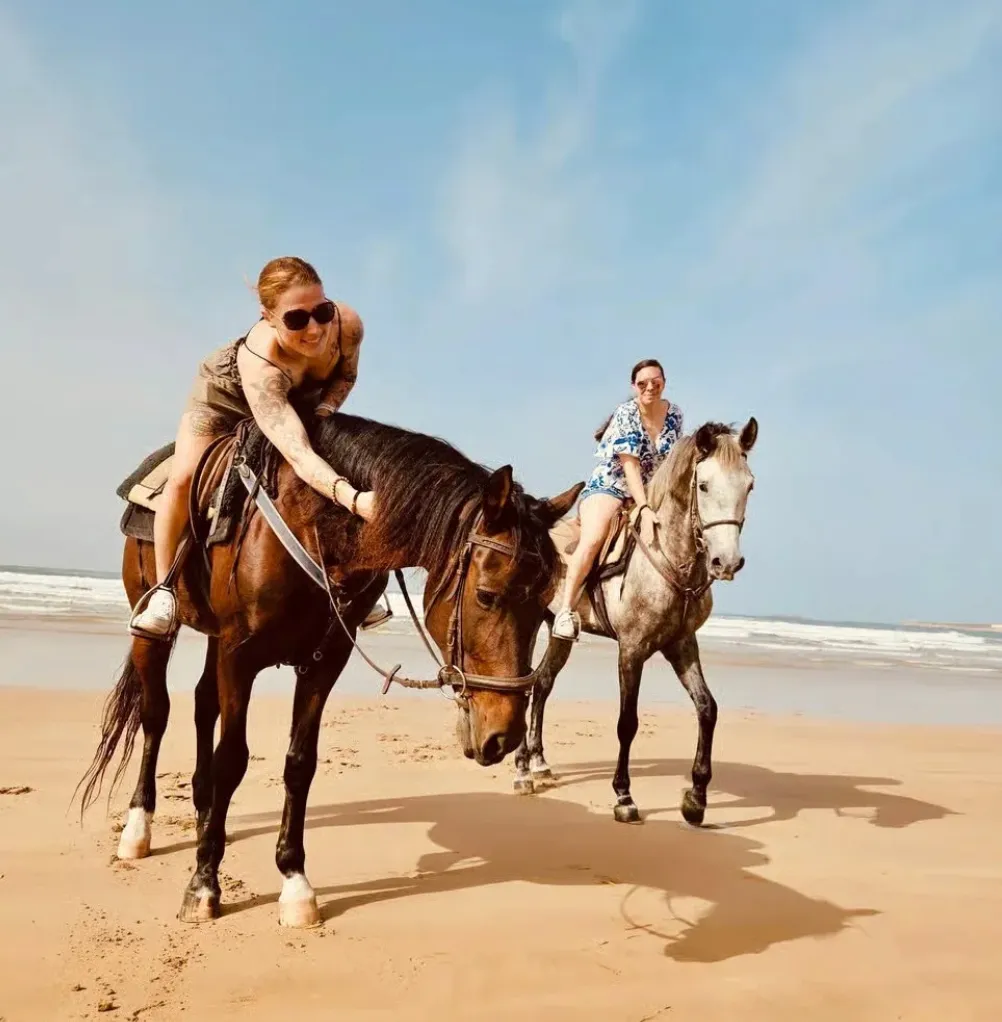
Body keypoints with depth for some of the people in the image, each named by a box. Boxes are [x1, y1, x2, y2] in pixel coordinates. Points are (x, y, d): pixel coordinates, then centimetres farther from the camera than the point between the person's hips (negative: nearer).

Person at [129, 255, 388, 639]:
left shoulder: (347, 324, -35)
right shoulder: (259, 363, -49)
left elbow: (346, 375, -9)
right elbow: (297, 454, -62)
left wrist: (324, 410, -30)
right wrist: (354, 500, -78)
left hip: (299, 401, 5)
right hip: (225, 392, -5)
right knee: (184, 478, -20)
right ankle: (164, 588, -1)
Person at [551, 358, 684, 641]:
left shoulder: (674, 414, 2)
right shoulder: (625, 415, -14)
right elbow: (630, 466, -21)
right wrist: (645, 510, -31)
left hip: (650, 492, 6)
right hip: (609, 486, -6)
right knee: (593, 539, -32)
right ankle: (567, 608, -25)